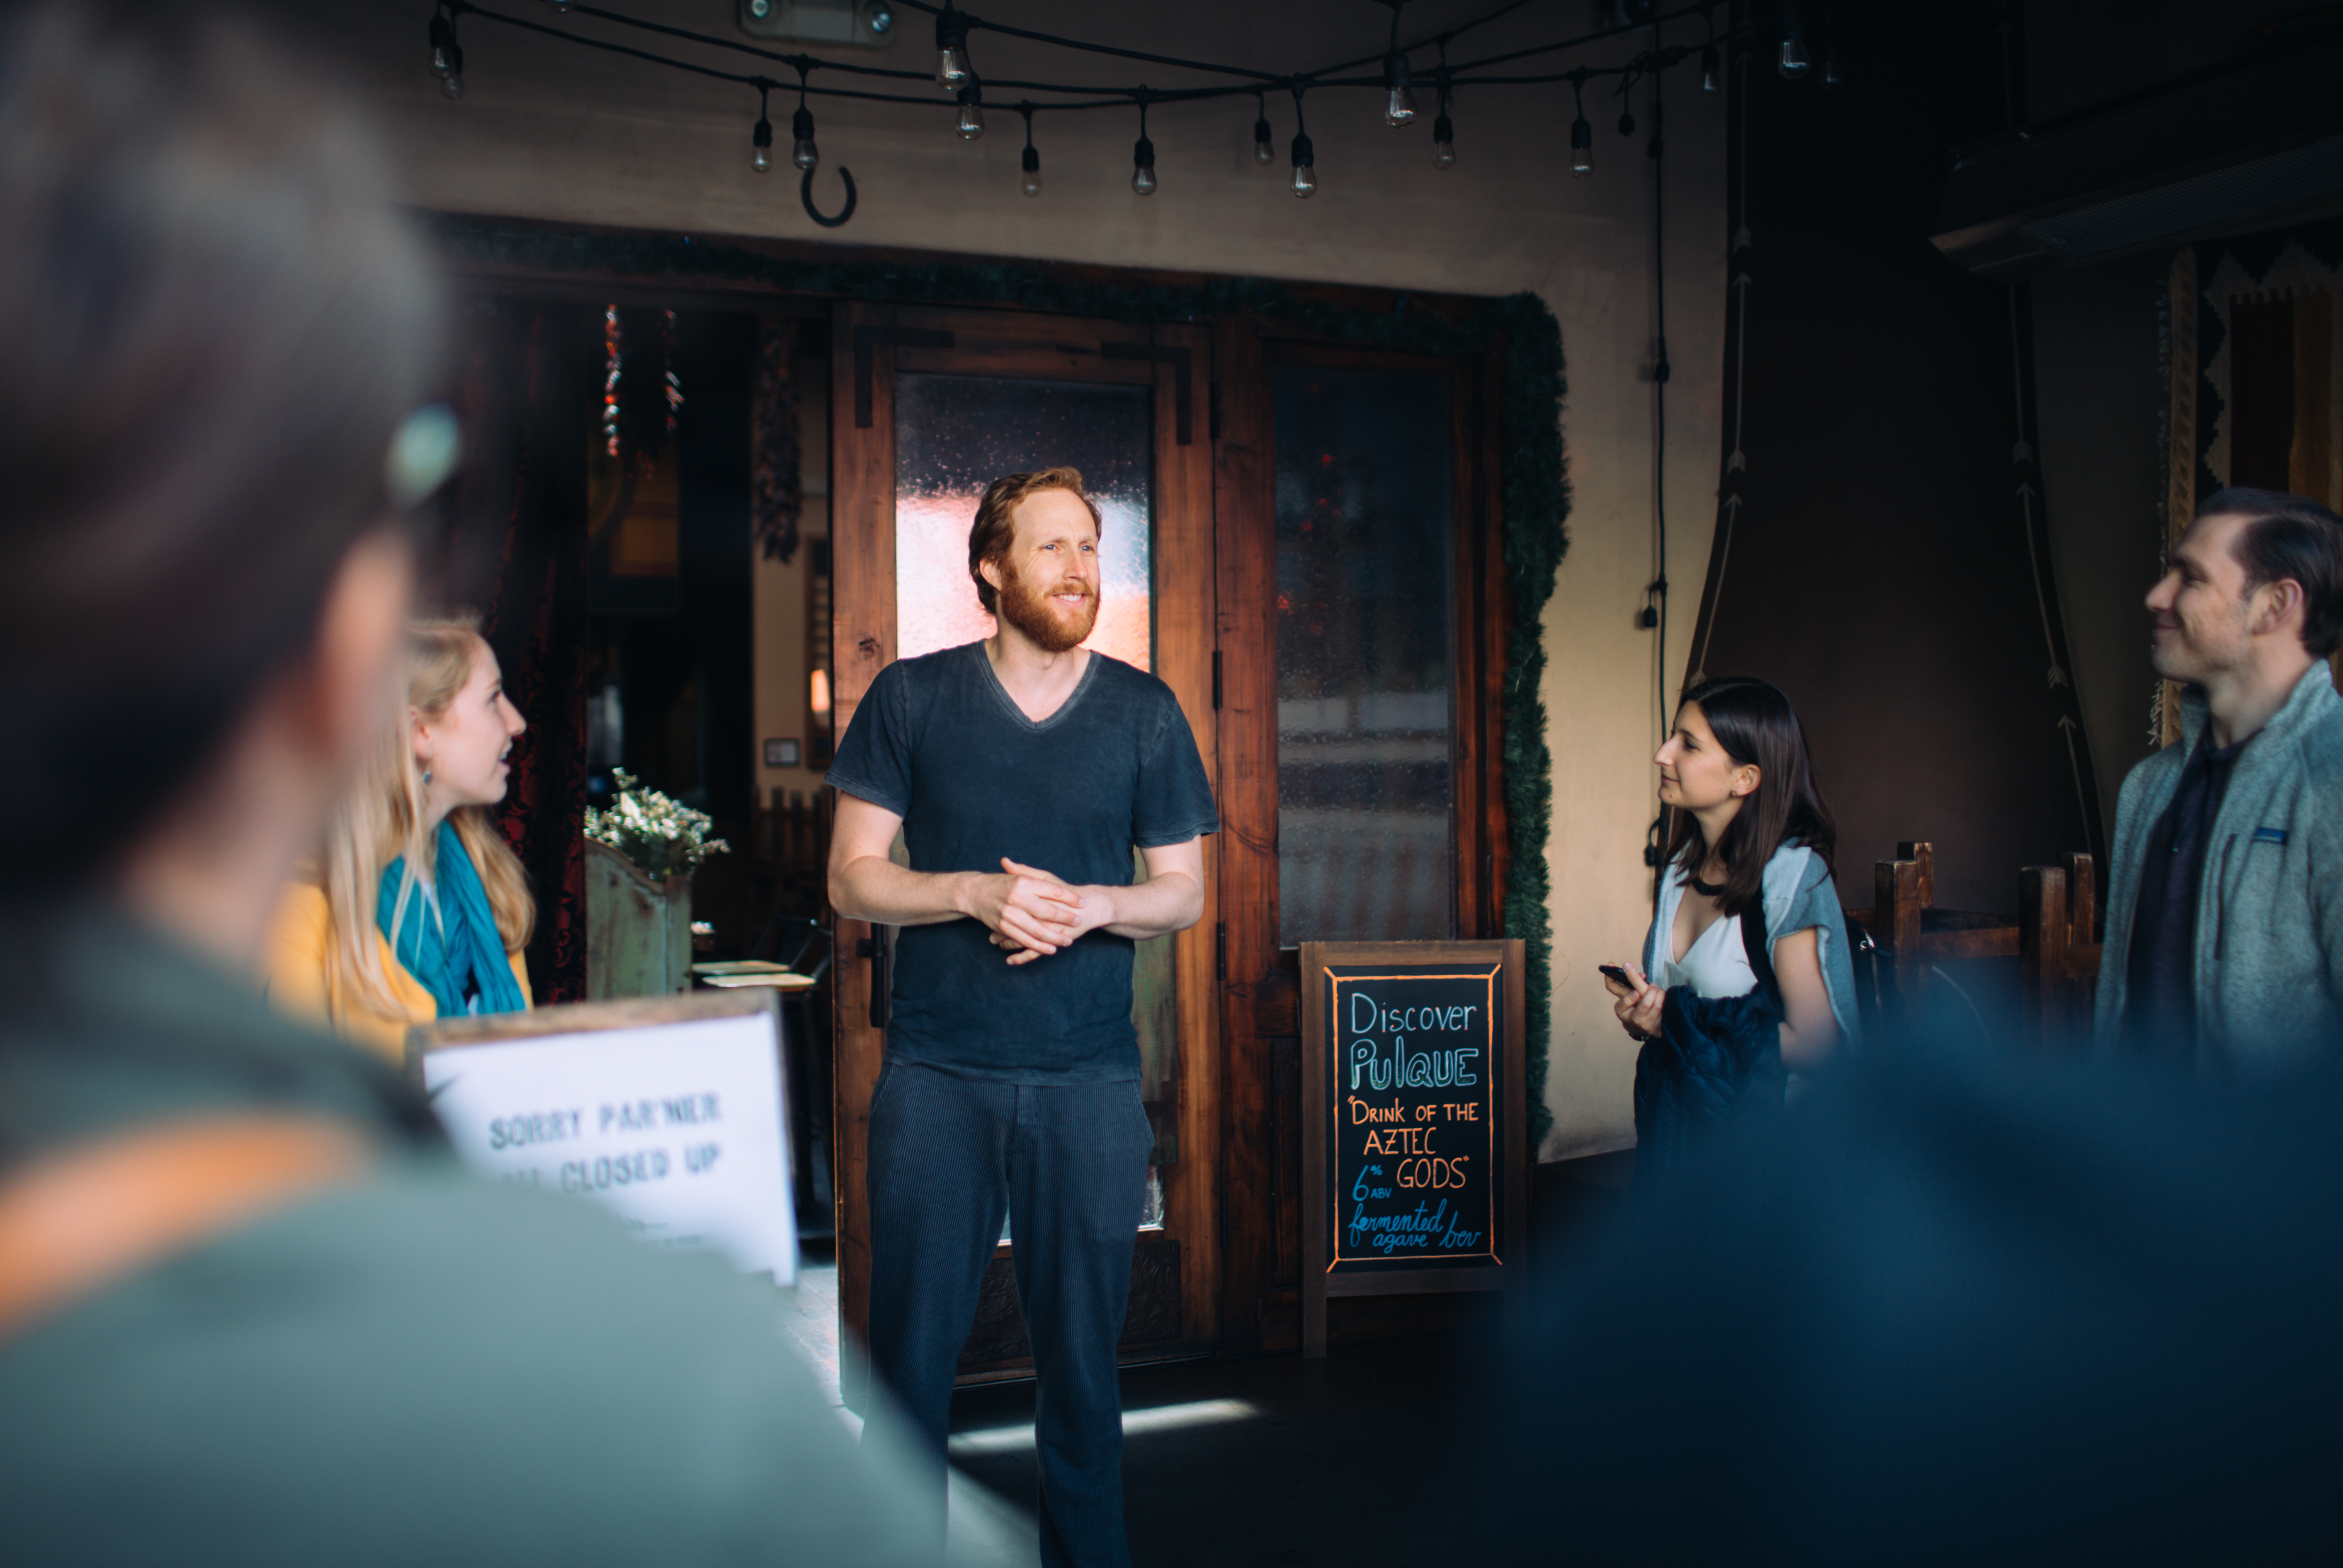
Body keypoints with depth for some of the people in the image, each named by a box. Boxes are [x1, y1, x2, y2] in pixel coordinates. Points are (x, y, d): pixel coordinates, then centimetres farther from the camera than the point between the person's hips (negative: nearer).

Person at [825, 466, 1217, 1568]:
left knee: (1081, 1353, 9)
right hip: (936, 1073, 0)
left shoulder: (1144, 712, 5)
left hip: (1089, 1076, 1)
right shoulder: (911, 699, 2)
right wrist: (974, 893, -15)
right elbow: (851, 879, 1)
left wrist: (1091, 904, -11)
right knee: (911, 1352, 5)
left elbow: (1185, 895, 9)